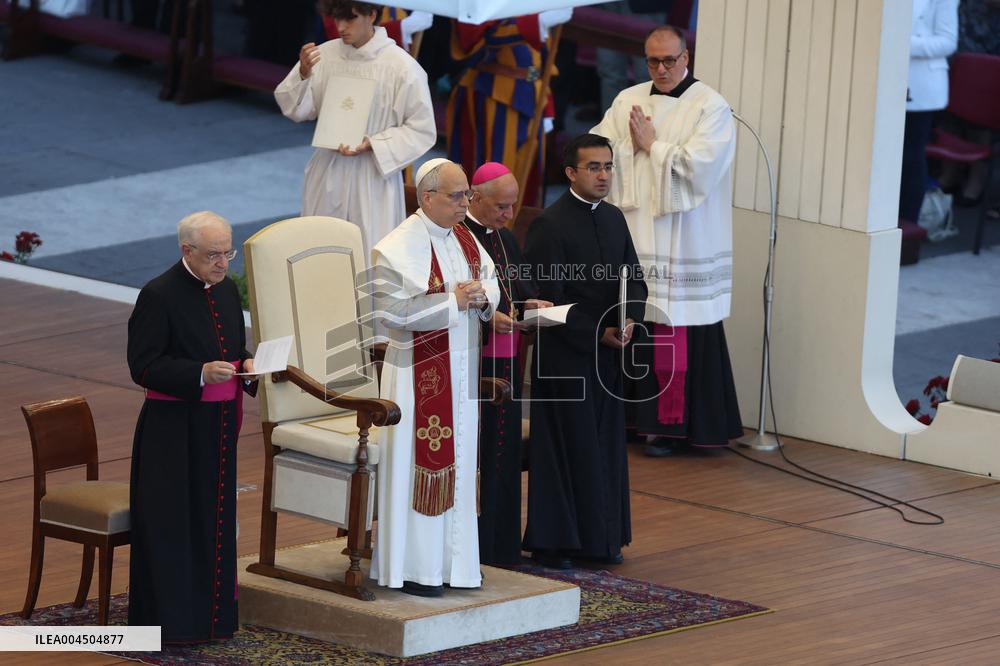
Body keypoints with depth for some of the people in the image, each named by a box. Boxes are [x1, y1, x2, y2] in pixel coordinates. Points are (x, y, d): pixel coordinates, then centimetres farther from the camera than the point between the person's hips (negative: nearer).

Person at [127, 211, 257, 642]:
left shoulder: (226, 291, 9)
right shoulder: (158, 295, -13)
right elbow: (143, 366, -16)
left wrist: (246, 365, -3)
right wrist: (200, 374, -27)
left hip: (219, 427, 7)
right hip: (173, 429, -7)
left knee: (215, 520, 12)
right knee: (173, 525, -3)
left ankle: (210, 613, 21)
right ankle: (171, 619, 2)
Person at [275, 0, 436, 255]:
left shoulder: (402, 67, -11)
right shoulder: (324, 54, -1)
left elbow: (422, 130, -6)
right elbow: (296, 110, 2)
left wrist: (372, 144, -17)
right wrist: (303, 74, -17)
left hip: (373, 177, -4)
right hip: (327, 175, 4)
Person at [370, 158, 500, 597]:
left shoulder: (465, 239, 8)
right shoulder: (398, 248, -15)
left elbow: (490, 283, 18)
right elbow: (391, 310, -22)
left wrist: (483, 296, -6)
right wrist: (453, 301, -21)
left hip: (461, 370, 7)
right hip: (418, 374, -7)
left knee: (457, 460, 11)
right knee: (419, 465, -2)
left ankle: (450, 559, 20)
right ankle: (413, 567, 4)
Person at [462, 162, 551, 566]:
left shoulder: (506, 240, 16)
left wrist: (529, 303, 1)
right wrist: (488, 320, -23)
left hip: (506, 362, 8)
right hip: (472, 362, -8)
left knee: (504, 450, 10)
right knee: (474, 452, -5)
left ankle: (501, 544, 16)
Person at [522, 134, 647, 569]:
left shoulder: (614, 219, 10)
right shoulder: (550, 225, -12)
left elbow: (634, 278, 12)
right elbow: (549, 298, -15)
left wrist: (629, 321, -7)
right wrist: (599, 333, -16)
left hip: (608, 355, 7)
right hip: (566, 356, -7)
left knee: (606, 446, 10)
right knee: (567, 447, -2)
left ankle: (603, 539, 19)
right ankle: (554, 544, 6)